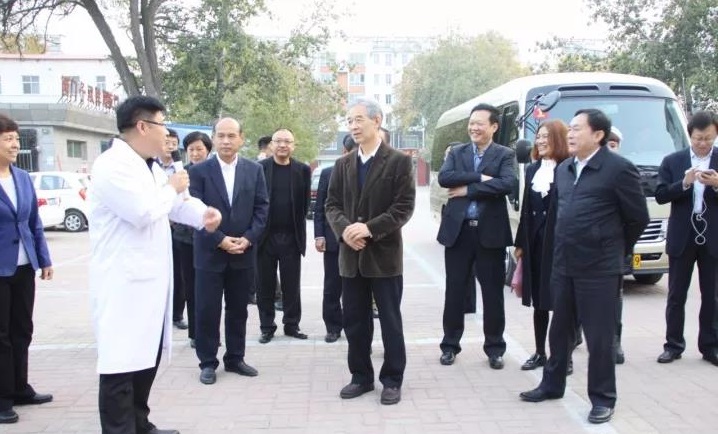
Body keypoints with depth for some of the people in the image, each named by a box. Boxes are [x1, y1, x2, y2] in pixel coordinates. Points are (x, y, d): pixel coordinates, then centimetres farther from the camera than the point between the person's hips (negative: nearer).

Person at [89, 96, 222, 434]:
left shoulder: (149, 166, 14)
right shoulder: (112, 165, -16)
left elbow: (175, 202, 20)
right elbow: (143, 212, -27)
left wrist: (203, 213, -1)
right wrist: (172, 188, -9)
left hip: (149, 279, 10)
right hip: (123, 283, -10)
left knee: (147, 357, 18)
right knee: (122, 363, -7)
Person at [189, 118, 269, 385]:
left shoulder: (254, 170, 5)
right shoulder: (198, 171, -3)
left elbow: (262, 207, 2)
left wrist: (248, 238, -11)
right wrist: (219, 240, -15)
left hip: (244, 253, 2)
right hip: (209, 253, -2)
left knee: (238, 310, 11)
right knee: (207, 310, 3)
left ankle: (235, 358, 24)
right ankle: (208, 362, 15)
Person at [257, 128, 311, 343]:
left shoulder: (303, 170, 4)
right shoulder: (259, 168, -1)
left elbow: (305, 202, 6)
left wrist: (298, 227, 2)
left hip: (292, 237, 1)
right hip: (265, 236, -1)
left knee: (291, 285, 7)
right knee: (265, 285, 6)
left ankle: (292, 325, 18)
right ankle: (267, 327, 15)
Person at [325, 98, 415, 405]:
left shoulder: (398, 161, -4)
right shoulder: (343, 164, 10)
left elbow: (404, 207, -11)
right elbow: (331, 205, 7)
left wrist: (369, 228, -20)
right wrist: (344, 229, -13)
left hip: (384, 254, -4)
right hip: (351, 255, 5)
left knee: (390, 321, 5)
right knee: (354, 321, 11)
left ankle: (392, 380, 16)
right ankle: (361, 377, 24)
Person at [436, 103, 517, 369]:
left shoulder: (504, 155, 1)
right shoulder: (456, 153, 9)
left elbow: (508, 184, -18)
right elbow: (444, 178, -9)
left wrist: (467, 189, -15)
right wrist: (479, 177, -18)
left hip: (490, 232, -2)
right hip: (458, 230, 2)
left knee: (493, 292, 6)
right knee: (455, 291, 8)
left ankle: (495, 348, 19)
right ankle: (450, 345, 20)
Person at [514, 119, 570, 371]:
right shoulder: (532, 169, 14)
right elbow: (526, 208, 13)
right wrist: (520, 243, 11)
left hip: (559, 241, -6)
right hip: (534, 241, 6)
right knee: (539, 300, 12)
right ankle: (540, 353, 21)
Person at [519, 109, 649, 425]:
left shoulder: (619, 169, -11)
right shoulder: (563, 169, 10)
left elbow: (638, 217, -5)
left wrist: (616, 248, 7)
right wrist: (564, 247, 16)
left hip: (599, 267, -7)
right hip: (563, 264, 7)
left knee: (599, 335, 2)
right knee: (559, 328, 17)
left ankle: (603, 398, 16)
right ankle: (552, 384, 33)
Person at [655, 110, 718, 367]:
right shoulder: (672, 161, 3)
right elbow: (660, 196, -5)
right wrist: (684, 183, -19)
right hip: (682, 237, 0)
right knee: (676, 296, 6)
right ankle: (673, 345, 15)